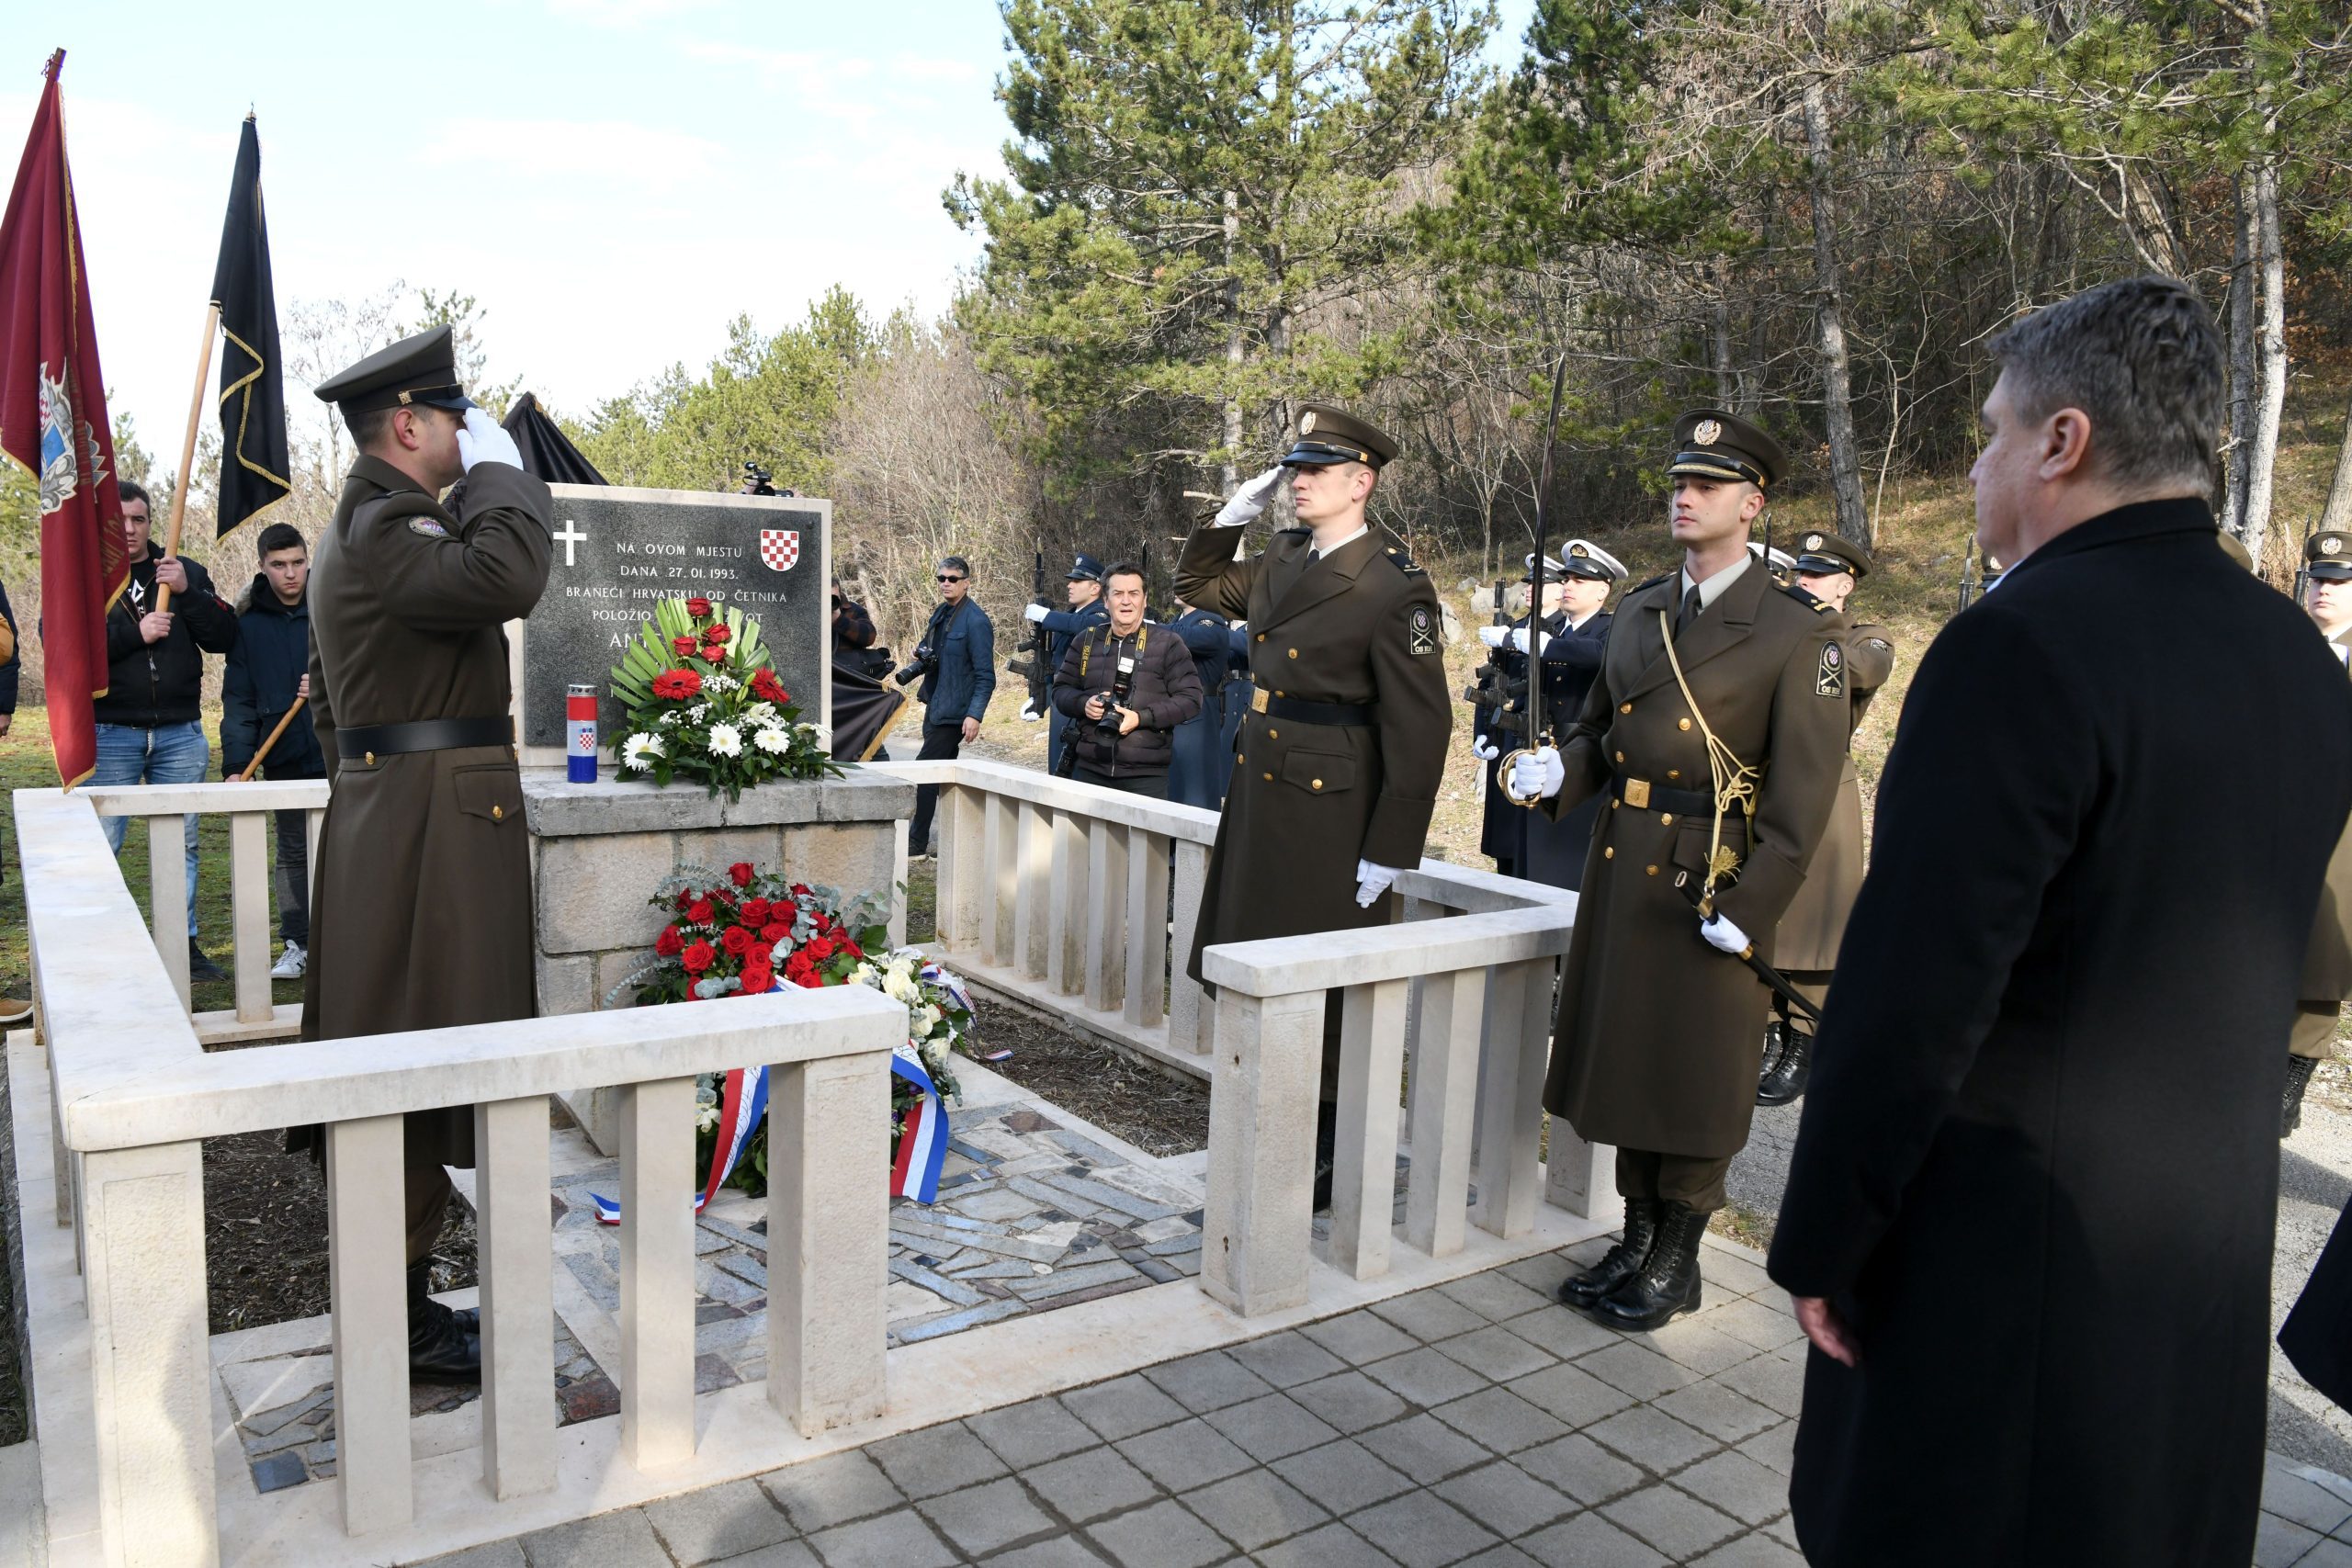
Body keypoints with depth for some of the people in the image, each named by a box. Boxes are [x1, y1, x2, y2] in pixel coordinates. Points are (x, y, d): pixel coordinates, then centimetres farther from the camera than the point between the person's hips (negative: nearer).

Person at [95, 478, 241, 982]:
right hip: (111, 735, -2)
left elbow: (224, 638, 2)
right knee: (101, 845, -1)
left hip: (180, 733, 2)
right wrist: (134, 632, -18)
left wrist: (188, 592, -11)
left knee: (181, 844, 8)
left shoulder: (185, 572, 10)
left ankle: (184, 945, 16)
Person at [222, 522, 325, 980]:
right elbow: (239, 702, 3)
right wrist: (235, 763, -4)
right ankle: (298, 944, 19)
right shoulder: (249, 625, 5)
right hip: (285, 761, 2)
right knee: (293, 853, 11)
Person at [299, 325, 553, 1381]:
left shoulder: (362, 526, 21)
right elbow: (505, 577, -34)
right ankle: (400, 1325, 5)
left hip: (383, 818, 11)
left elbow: (329, 695, 26)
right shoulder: (387, 528, -15)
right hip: (432, 832, -11)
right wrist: (498, 465, -17)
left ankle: (396, 1303, 25)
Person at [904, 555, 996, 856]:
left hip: (954, 712, -9)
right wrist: (922, 654, 4)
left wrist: (975, 715, -23)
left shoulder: (976, 620, -15)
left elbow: (985, 675, -17)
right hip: (935, 706, 9)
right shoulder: (940, 612, 11)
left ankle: (917, 842, 0)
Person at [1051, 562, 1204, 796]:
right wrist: (1083, 704, -8)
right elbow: (1061, 690, 15)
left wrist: (1142, 718, -16)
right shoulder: (1086, 641, 11)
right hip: (1089, 769, 3)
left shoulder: (1168, 643, 1)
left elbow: (1190, 698, -4)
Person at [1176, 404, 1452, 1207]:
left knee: (1322, 996, 3)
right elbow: (1197, 584, 25)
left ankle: (1330, 1163, 20)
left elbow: (1419, 726, -16)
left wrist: (1388, 851, -16)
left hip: (1327, 813, -8)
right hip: (1257, 794, 8)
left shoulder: (1394, 589, -15)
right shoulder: (1281, 559, 7)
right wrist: (1233, 513, 8)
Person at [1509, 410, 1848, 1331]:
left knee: (1693, 1076, 5)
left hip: (1713, 880, -6)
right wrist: (1558, 770, -5)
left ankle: (1676, 1264, 22)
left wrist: (1748, 908, -17)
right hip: (1622, 866, 6)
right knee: (1624, 1063, 14)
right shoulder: (1642, 610, 11)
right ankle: (1637, 1239, 30)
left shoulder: (1797, 631, -8)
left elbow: (1804, 789, -12)